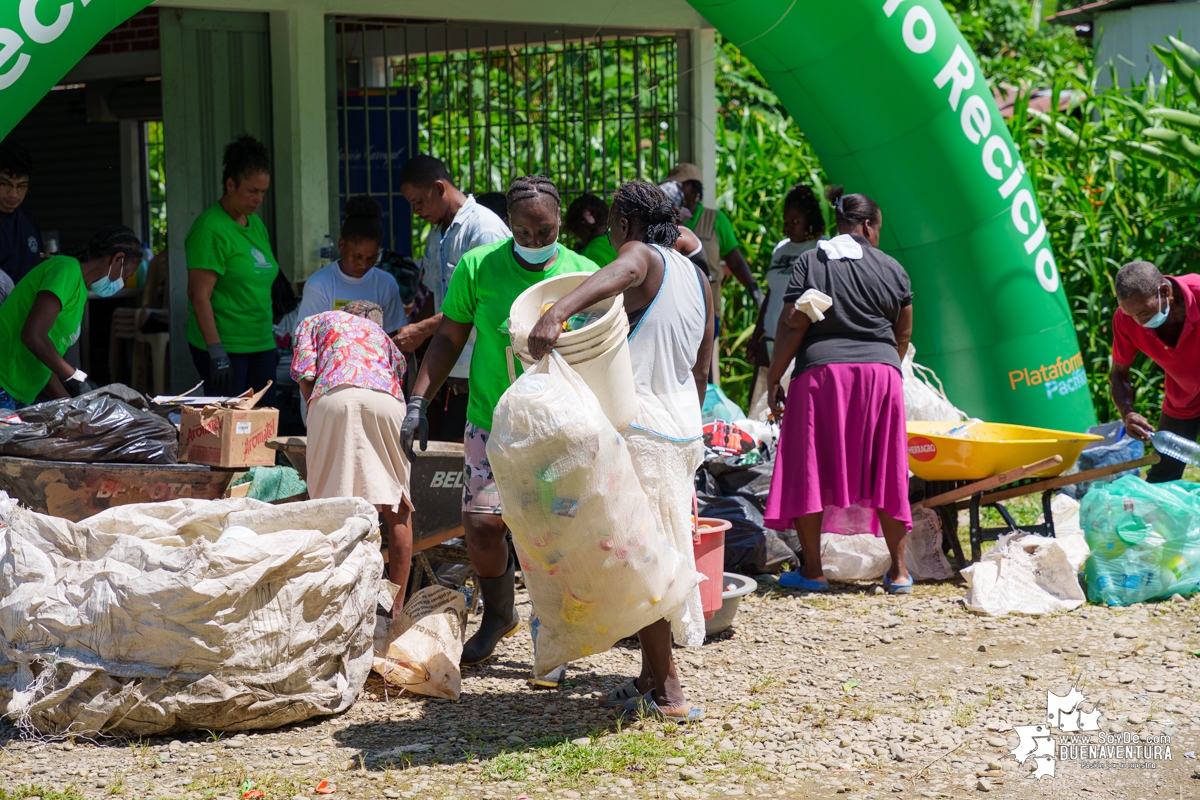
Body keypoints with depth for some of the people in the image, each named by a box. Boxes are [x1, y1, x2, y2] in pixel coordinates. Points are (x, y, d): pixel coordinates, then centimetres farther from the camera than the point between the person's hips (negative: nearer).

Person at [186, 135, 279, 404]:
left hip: (261, 344, 8)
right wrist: (216, 352, -21)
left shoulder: (256, 224, 14)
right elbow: (199, 295, -17)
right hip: (224, 347, -8)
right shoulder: (211, 228, -12)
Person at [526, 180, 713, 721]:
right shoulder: (697, 277, 17)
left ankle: (666, 689, -6)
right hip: (682, 424, 8)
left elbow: (619, 274, -33)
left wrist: (556, 313, -49)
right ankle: (652, 676, 21)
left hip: (638, 426, -8)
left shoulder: (642, 256, -6)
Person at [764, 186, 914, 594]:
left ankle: (811, 570, 3)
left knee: (810, 468, 4)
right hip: (881, 371, 2)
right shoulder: (891, 268, 10)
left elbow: (792, 327, -4)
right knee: (884, 470, 9)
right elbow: (903, 333, 17)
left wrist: (773, 379, 1)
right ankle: (898, 570, 12)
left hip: (821, 370, -2)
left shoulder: (809, 262, 4)